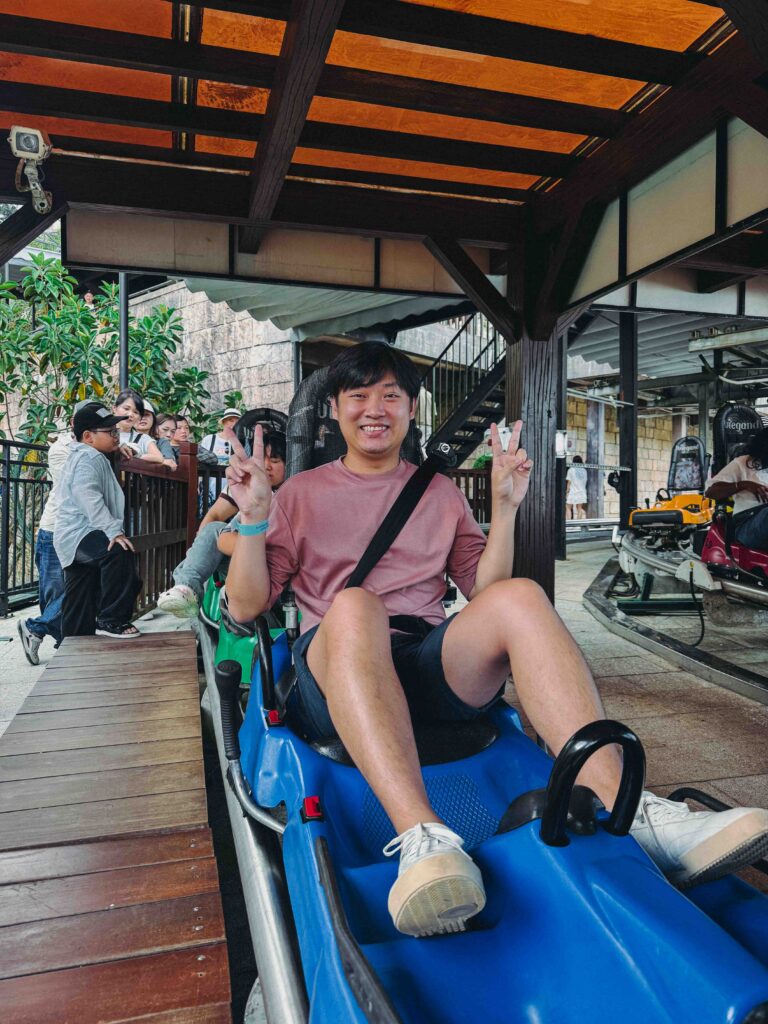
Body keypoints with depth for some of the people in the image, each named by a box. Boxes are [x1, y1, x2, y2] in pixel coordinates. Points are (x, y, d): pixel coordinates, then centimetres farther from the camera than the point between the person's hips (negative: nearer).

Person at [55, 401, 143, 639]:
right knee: (120, 553, -36)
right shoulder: (89, 458, -13)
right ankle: (111, 619, -29)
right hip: (78, 534, -11)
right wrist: (113, 530, -38)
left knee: (80, 610, 15)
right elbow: (89, 498, -29)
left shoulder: (88, 456, 22)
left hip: (79, 534, 11)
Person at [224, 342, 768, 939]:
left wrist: (505, 508, 5)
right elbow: (246, 607, 8)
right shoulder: (302, 494, 15)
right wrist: (253, 517, -6)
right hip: (333, 669, -1)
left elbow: (485, 593, 14)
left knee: (520, 597, -26)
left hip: (436, 666, 2)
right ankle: (422, 838, -49)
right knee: (354, 605, -35)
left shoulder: (440, 493, 21)